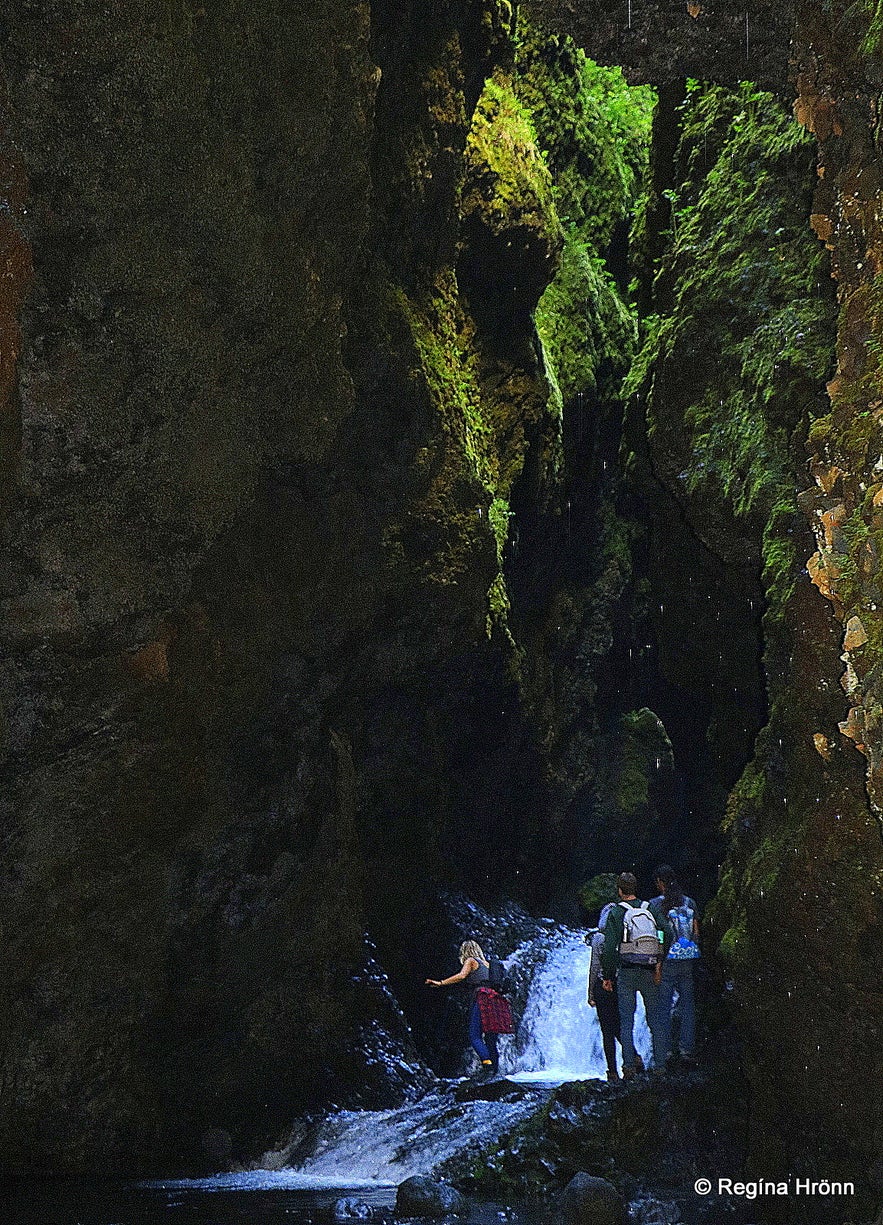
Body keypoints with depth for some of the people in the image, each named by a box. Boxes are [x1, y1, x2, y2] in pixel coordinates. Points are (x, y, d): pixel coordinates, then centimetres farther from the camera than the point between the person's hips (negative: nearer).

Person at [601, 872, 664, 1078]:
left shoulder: (617, 912, -2)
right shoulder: (650, 910, 8)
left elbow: (609, 947, -6)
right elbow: (663, 941, 6)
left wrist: (607, 976, -1)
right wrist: (661, 968, 12)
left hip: (627, 972, -3)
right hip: (650, 972, 3)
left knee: (626, 1021, 2)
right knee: (655, 1019, 7)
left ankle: (630, 1065, -4)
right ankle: (660, 1065, 4)